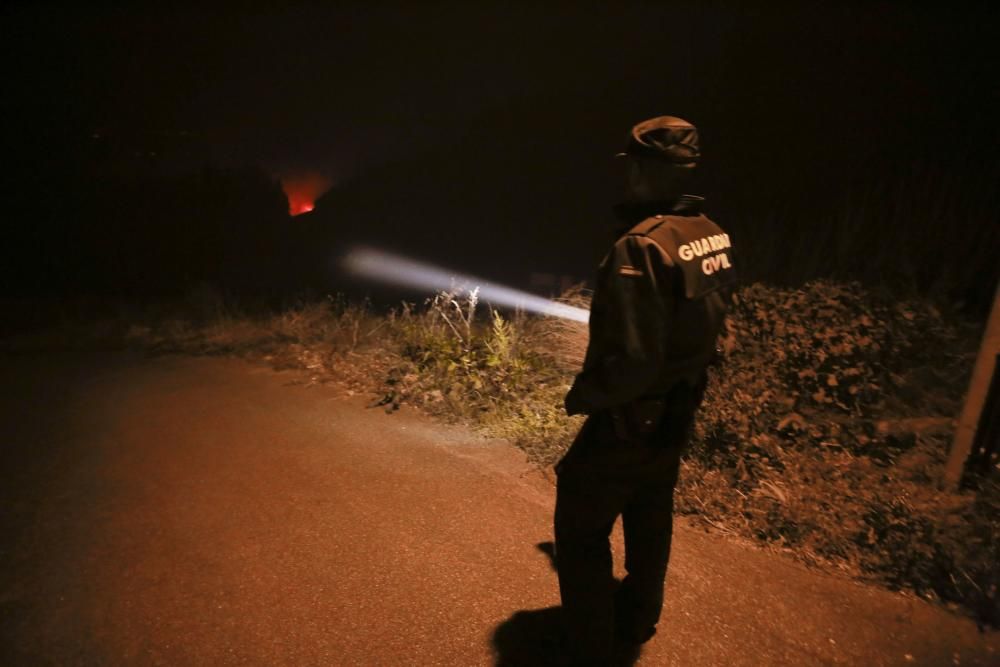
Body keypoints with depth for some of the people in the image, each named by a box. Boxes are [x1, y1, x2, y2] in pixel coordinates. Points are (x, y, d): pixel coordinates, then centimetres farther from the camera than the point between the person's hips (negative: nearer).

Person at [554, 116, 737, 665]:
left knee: (581, 531, 12)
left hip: (628, 422, -9)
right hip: (676, 416, 9)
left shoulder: (642, 247, -29)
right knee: (650, 522, 28)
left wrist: (582, 396, -14)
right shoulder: (715, 237, -2)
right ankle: (638, 622, 51)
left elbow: (632, 362, -31)